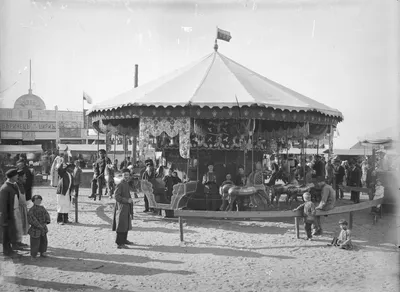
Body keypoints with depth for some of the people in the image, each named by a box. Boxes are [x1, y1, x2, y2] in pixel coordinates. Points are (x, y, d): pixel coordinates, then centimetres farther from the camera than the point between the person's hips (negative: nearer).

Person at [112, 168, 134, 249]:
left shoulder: (127, 184, 12)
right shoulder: (120, 185, -16)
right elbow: (117, 196, -21)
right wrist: (127, 200, -21)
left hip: (127, 208, 9)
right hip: (121, 207, -9)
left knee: (126, 225, 17)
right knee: (121, 226, -7)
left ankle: (124, 240, 30)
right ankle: (119, 244, -2)